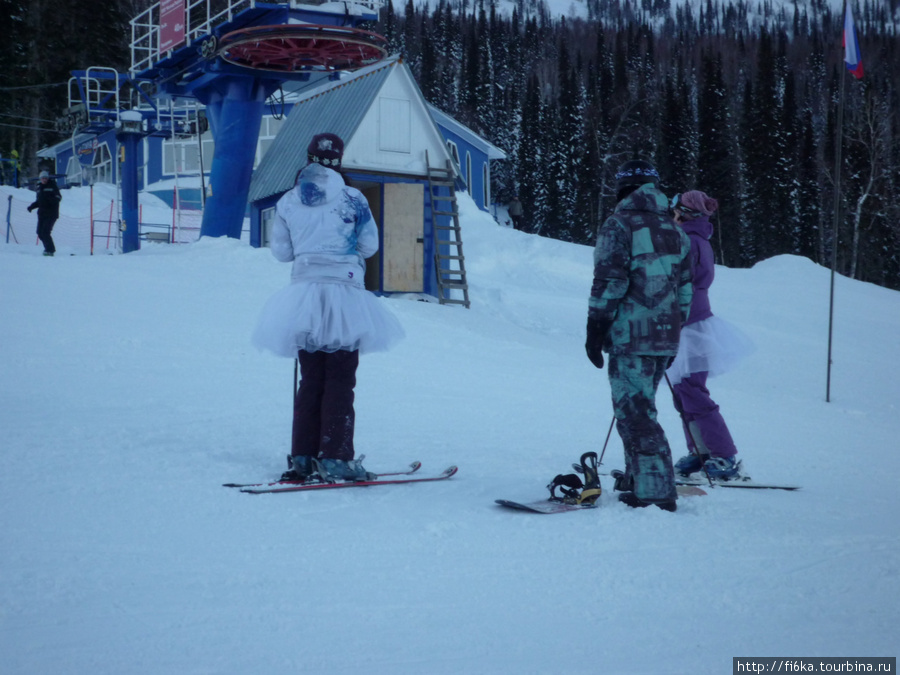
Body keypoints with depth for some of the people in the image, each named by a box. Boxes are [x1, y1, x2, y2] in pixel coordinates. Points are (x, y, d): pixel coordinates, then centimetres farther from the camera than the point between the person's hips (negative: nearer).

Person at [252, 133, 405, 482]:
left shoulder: (288, 202, 4)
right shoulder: (351, 199, -6)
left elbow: (281, 251, 9)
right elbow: (369, 246, 1)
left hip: (303, 292, 4)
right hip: (343, 293, -4)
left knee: (310, 380, 12)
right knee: (340, 381, 0)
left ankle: (302, 457, 12)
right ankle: (334, 458, -4)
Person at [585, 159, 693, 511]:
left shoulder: (619, 225, -6)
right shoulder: (675, 230, 15)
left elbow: (608, 284, -12)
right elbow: (685, 289, 17)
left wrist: (595, 331, -7)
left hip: (630, 336, -7)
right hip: (665, 337, 7)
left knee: (634, 412, -7)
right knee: (640, 406, 20)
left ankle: (654, 490, -12)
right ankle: (638, 476, 27)